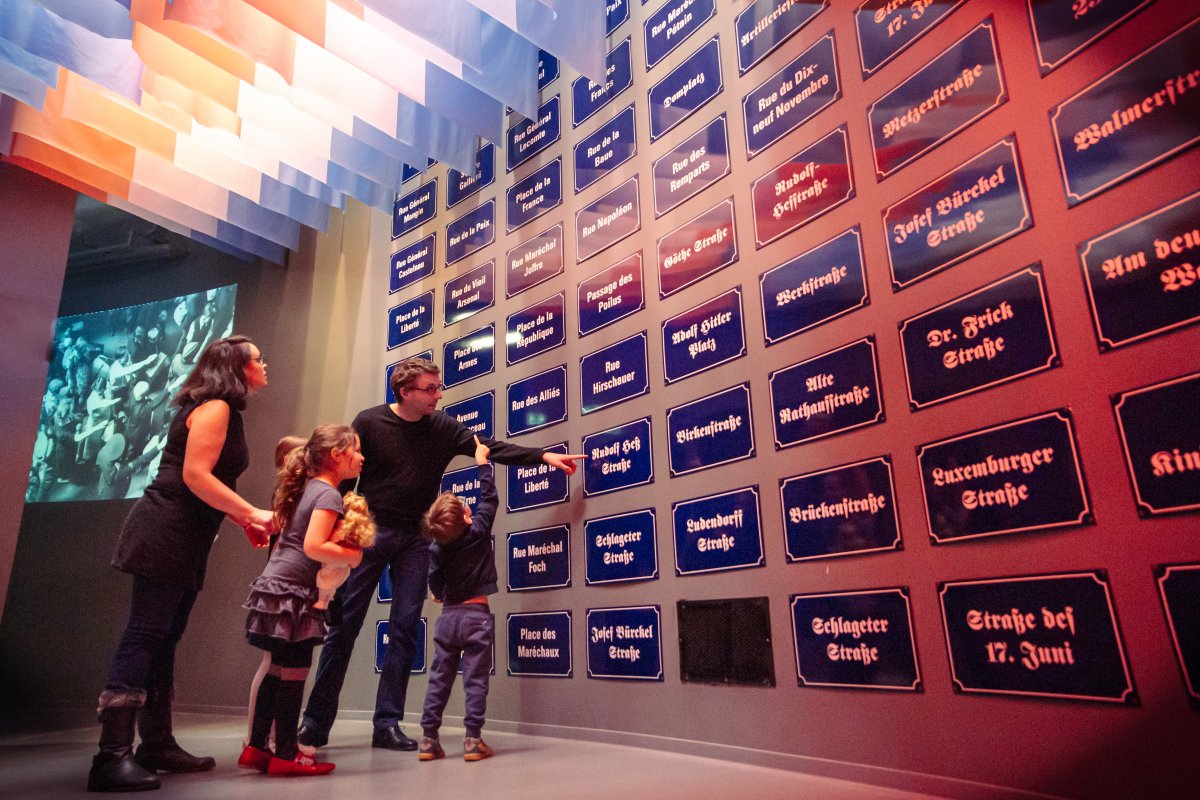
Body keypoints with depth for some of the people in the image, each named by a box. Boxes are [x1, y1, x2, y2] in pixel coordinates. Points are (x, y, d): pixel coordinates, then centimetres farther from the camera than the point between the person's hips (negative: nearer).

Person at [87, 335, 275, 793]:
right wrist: (252, 513, -16)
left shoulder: (223, 411, 19)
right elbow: (195, 476, -20)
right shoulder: (214, 407, -11)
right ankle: (112, 756, -8)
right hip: (166, 534, -10)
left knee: (163, 640, 11)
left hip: (185, 541, 10)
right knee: (144, 637, -10)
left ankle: (157, 744, 18)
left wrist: (242, 519, 15)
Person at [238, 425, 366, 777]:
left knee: (277, 673, 16)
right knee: (294, 674, 1)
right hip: (293, 592, -9)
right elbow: (313, 547, -24)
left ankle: (256, 747, 25)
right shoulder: (329, 494, -14)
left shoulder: (306, 488, 13)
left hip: (276, 586, 9)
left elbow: (281, 531, 21)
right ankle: (286, 755, 10)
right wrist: (352, 556, -12)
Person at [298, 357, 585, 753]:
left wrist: (543, 456, -11)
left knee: (405, 629, 2)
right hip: (369, 531, -2)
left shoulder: (443, 427, 2)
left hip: (415, 539, 3)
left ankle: (388, 723, 12)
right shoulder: (369, 422, -6)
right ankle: (316, 722, 13)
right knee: (344, 624, 1)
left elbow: (491, 448, -2)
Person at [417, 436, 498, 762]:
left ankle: (428, 738, 13)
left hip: (448, 616, 3)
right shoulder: (479, 531, -10)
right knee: (475, 680, 2)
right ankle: (473, 740, 2)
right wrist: (482, 462, 8)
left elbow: (436, 588, 7)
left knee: (439, 679, 11)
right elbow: (489, 497, 1)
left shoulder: (436, 549, -1)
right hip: (477, 616, -3)